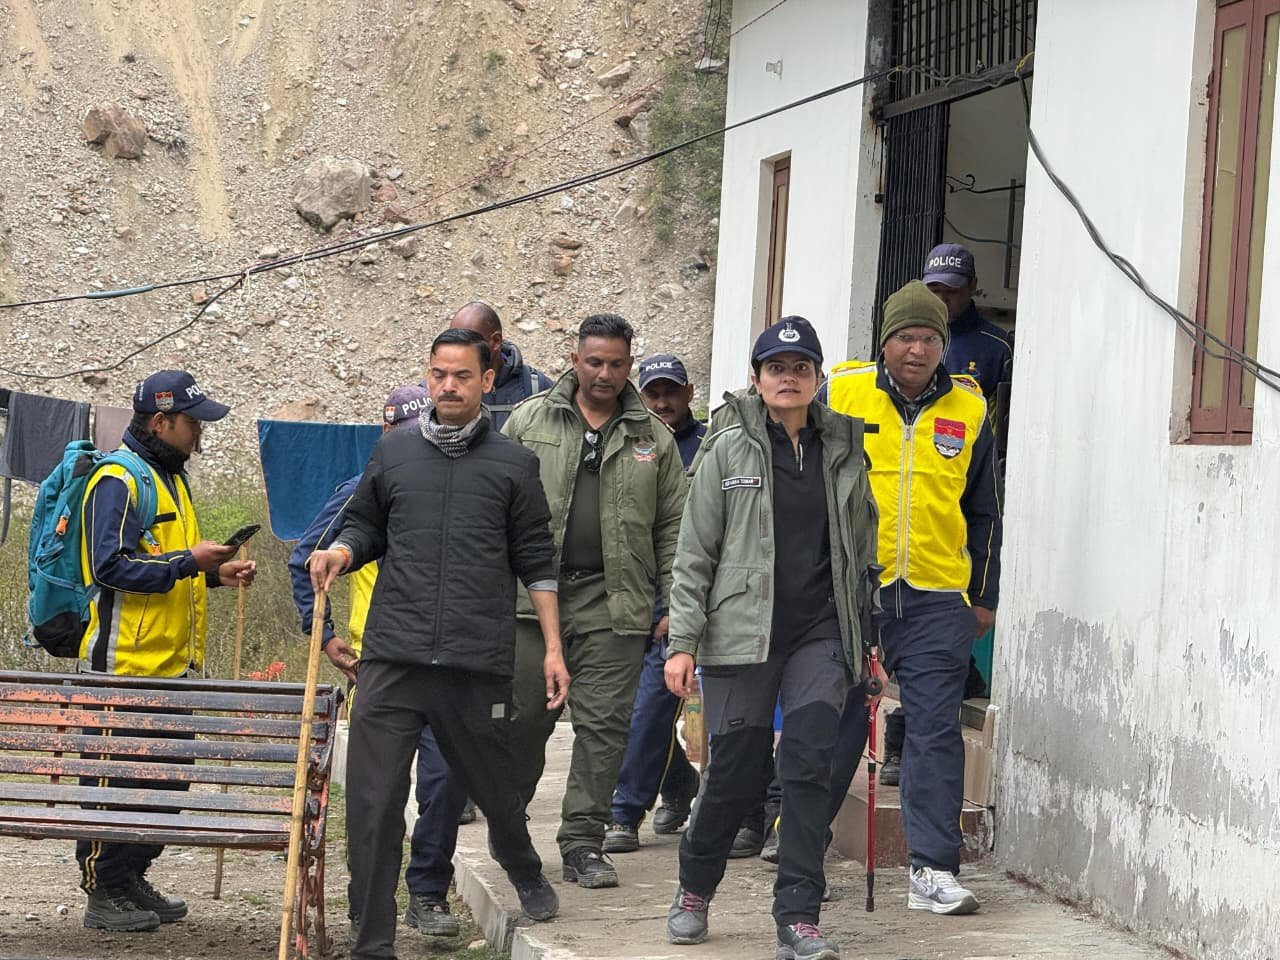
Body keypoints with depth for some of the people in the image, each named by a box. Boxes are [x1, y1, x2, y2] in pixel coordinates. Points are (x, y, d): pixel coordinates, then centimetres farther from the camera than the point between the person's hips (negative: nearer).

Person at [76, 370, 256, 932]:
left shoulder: (171, 477, 18)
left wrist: (215, 573, 12)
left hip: (172, 665, 10)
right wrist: (188, 561, -22)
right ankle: (104, 893, 3)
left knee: (166, 775, 12)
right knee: (116, 779, -3)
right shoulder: (118, 480, -13)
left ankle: (132, 882, 22)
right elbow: (111, 567, -22)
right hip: (125, 665, -9)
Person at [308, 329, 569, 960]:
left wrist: (553, 648, 5)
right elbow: (365, 526, 22)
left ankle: (525, 873, 44)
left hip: (478, 664, -1)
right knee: (371, 804, -5)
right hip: (393, 659, 1)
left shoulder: (513, 465, 7)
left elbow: (536, 563, 9)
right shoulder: (393, 452, 12)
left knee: (494, 786, 13)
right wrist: (342, 550, -1)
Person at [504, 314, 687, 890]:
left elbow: (673, 527, 12)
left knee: (603, 724, -2)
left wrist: (677, 602, 4)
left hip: (614, 602, 1)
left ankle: (583, 843, 4)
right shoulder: (529, 422, 8)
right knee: (524, 717, 3)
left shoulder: (653, 439, 11)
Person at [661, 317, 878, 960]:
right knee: (737, 769, 1)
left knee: (809, 763, -11)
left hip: (821, 634, 2)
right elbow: (694, 554, 2)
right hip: (741, 634, -2)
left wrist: (870, 638, 14)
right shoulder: (728, 451, 3)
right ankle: (694, 889, 27)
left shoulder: (842, 452, 11)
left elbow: (863, 551, 17)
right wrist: (683, 641, -5)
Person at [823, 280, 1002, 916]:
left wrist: (984, 596, 16)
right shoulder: (840, 392, 2)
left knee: (936, 730, -3)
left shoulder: (969, 410, 9)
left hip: (938, 600, 1)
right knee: (834, 726, 5)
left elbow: (983, 513, 18)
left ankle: (934, 870, 0)